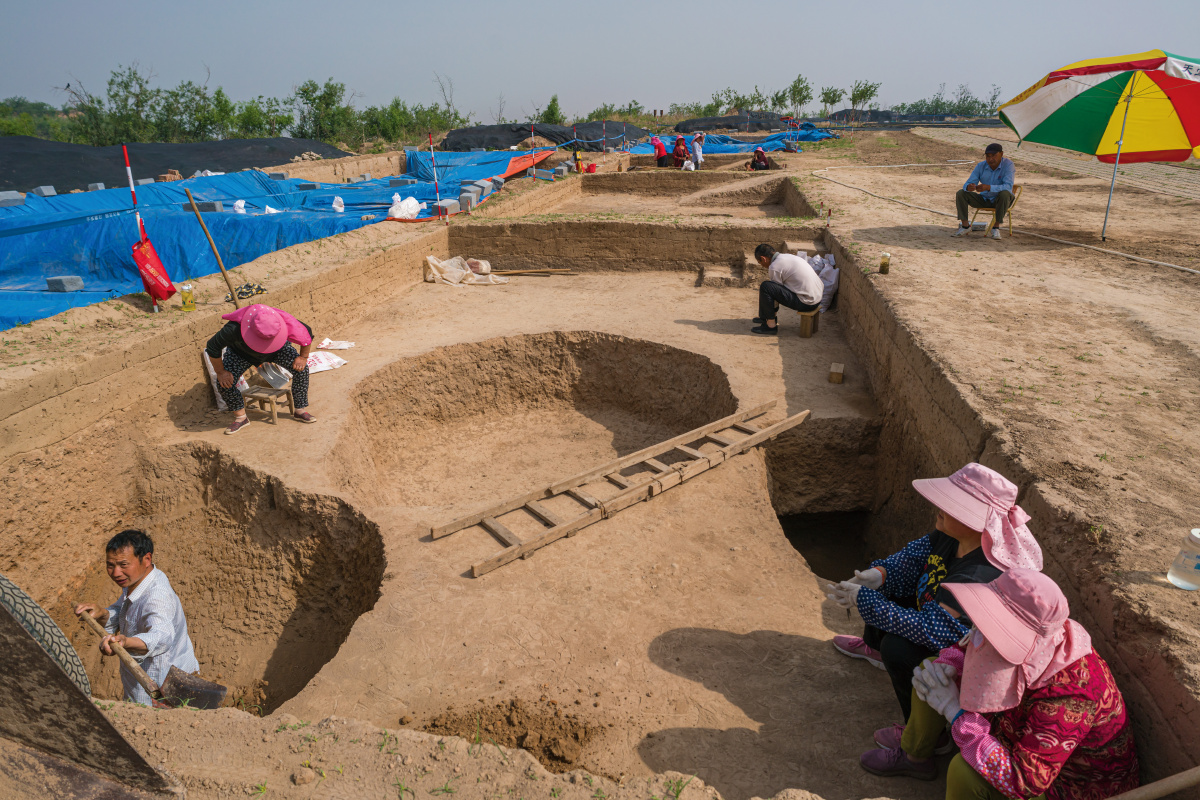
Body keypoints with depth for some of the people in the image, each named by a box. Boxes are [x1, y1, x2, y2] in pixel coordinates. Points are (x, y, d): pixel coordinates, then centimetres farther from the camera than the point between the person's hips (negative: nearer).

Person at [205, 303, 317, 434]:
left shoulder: (287, 324, -41)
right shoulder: (234, 329, -44)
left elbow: (307, 333, -19)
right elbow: (212, 347, -28)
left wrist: (303, 357, -15)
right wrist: (220, 372, -20)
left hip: (277, 350, 1)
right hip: (242, 352, 0)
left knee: (301, 369, -17)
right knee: (224, 382, -18)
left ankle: (301, 410, 0)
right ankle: (241, 417, 3)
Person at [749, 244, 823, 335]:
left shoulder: (774, 267, -14)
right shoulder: (788, 256, 15)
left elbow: (778, 291, -4)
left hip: (807, 303, -10)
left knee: (765, 287, -14)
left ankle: (771, 325, -5)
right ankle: (770, 316, 32)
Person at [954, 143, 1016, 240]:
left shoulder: (1008, 164, -19)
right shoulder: (981, 166, -8)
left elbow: (1008, 187, -32)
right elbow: (967, 184, -13)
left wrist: (988, 187, -47)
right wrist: (969, 187, -40)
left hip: (1000, 201, -4)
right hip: (984, 199, 4)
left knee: (1004, 194, -38)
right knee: (961, 193, -15)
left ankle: (996, 227, -22)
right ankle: (965, 226, -8)